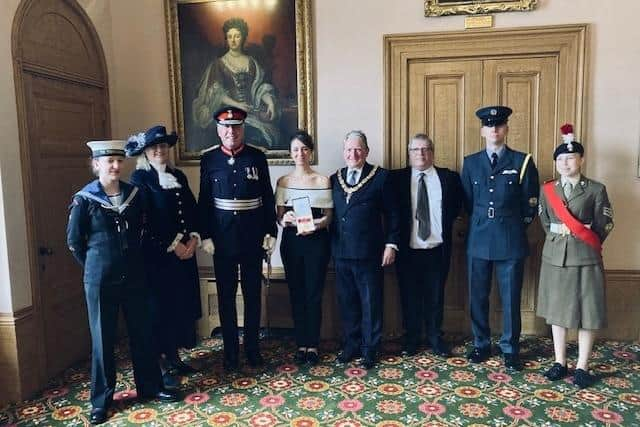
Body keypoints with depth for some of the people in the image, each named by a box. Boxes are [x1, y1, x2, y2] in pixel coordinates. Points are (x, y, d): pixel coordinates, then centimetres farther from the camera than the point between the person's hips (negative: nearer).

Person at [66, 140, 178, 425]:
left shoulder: (134, 193, 2)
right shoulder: (84, 199, -9)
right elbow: (74, 241, -1)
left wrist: (133, 259, 12)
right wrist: (95, 266, 4)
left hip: (134, 276, 4)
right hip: (100, 280, -3)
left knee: (142, 333, 11)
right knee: (102, 338, 8)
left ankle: (150, 386, 28)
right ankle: (101, 399, 23)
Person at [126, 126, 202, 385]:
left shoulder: (178, 176, 13)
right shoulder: (139, 179, -6)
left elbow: (192, 210, 11)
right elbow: (146, 220, -14)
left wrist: (193, 239, -4)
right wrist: (173, 245, -14)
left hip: (185, 251, 6)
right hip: (156, 254, -6)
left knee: (182, 304, 11)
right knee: (160, 307, 2)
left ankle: (174, 357, 26)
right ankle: (160, 363, 15)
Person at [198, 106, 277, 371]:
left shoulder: (257, 157, 0)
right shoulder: (209, 159, 1)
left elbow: (268, 198, 2)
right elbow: (204, 201, 2)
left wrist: (271, 232, -3)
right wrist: (205, 236, -3)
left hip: (253, 237, 0)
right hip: (222, 238, 0)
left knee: (252, 294, 10)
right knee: (226, 296, 8)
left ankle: (252, 347, 24)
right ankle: (230, 350, 22)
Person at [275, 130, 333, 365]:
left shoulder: (323, 180, 0)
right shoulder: (283, 181, 6)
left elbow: (328, 216, 0)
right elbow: (279, 216, 7)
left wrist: (315, 225, -19)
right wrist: (284, 220, -15)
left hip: (316, 241, -2)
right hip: (291, 242, 2)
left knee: (314, 294, 2)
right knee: (296, 294, 8)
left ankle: (313, 345, 16)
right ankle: (301, 344, 20)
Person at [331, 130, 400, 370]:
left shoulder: (381, 177, -2)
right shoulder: (335, 179, 10)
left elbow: (391, 214, -1)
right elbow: (331, 214, 13)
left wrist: (391, 244, -6)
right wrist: (330, 246, 8)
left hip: (369, 253, -4)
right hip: (341, 252, 4)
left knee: (371, 303, 7)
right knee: (347, 302, 13)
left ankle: (369, 349, 21)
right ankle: (351, 345, 28)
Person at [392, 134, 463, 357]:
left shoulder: (449, 177, 3)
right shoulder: (397, 178, -1)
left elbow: (456, 206, 12)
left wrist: (444, 225, 1)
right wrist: (395, 239, -4)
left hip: (437, 250, 1)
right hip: (408, 250, -1)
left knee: (435, 297, 12)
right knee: (409, 297, 11)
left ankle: (435, 338, 30)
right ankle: (411, 339, 27)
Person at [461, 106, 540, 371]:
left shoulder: (522, 161, 1)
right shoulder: (471, 163, 7)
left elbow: (531, 203, 5)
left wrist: (517, 225, 6)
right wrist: (481, 222, 8)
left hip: (511, 241, -2)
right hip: (479, 240, 2)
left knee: (511, 297, 6)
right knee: (478, 297, 9)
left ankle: (510, 349, 21)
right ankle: (481, 345, 25)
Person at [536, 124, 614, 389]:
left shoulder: (596, 189, -2)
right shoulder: (547, 190, 7)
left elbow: (603, 226, 0)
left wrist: (585, 241, 1)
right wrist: (559, 232, 0)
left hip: (586, 258, -3)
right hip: (554, 257, 3)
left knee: (587, 312, 3)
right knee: (556, 310, 9)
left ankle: (582, 367, 15)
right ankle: (560, 363, 22)